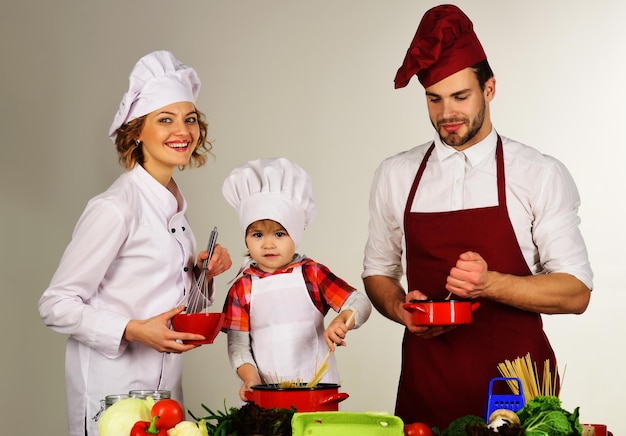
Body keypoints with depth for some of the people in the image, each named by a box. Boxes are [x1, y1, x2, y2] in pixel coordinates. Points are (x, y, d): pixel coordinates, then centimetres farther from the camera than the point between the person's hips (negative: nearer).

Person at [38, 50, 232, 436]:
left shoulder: (173, 202, 7)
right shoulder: (114, 208, -17)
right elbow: (57, 306, -16)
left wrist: (200, 271, -1)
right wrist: (134, 331, -25)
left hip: (165, 385, 7)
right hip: (113, 392, -7)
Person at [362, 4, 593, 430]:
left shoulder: (541, 175, -5)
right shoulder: (395, 175, 4)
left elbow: (576, 292, -6)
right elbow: (378, 270, 14)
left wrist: (490, 284, -20)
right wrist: (399, 308, -8)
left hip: (517, 391, -2)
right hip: (426, 390, 2)